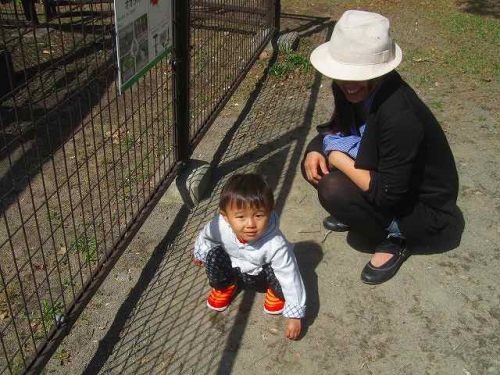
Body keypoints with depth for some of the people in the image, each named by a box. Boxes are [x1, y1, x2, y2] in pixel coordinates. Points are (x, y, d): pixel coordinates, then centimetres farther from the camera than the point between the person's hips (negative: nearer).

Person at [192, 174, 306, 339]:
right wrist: (199, 252, 15)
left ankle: (276, 293, 4)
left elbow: (290, 279, -32)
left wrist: (295, 316, -27)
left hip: (262, 275, -3)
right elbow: (206, 237, -6)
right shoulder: (219, 226, -33)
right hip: (233, 269, 3)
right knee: (214, 255, -25)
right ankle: (225, 287, 8)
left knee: (279, 274, -33)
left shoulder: (276, 245, -41)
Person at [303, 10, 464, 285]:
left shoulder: (400, 115, -36)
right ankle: (357, 214, 15)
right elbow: (336, 128, 7)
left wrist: (338, 157, -23)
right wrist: (316, 151, -14)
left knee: (333, 190, -28)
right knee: (316, 162, -6)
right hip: (384, 176, 8)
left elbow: (387, 193, -31)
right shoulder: (350, 90, -13)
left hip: (424, 207, -7)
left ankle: (395, 237, -4)